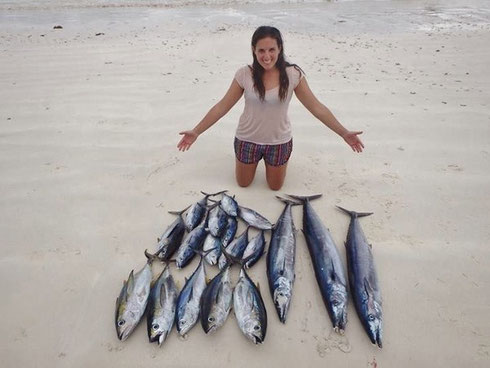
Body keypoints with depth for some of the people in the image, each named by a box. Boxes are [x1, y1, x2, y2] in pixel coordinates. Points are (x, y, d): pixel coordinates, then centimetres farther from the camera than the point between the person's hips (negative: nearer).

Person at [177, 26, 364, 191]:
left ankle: (269, 161, 47)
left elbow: (316, 107, -13)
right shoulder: (245, 74, -16)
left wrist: (344, 133, -15)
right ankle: (256, 159, 46)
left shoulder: (293, 74, -17)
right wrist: (196, 132, -12)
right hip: (247, 139, 0)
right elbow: (222, 106, -10)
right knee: (243, 184, 18)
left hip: (279, 141, 0)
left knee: (275, 187, 18)